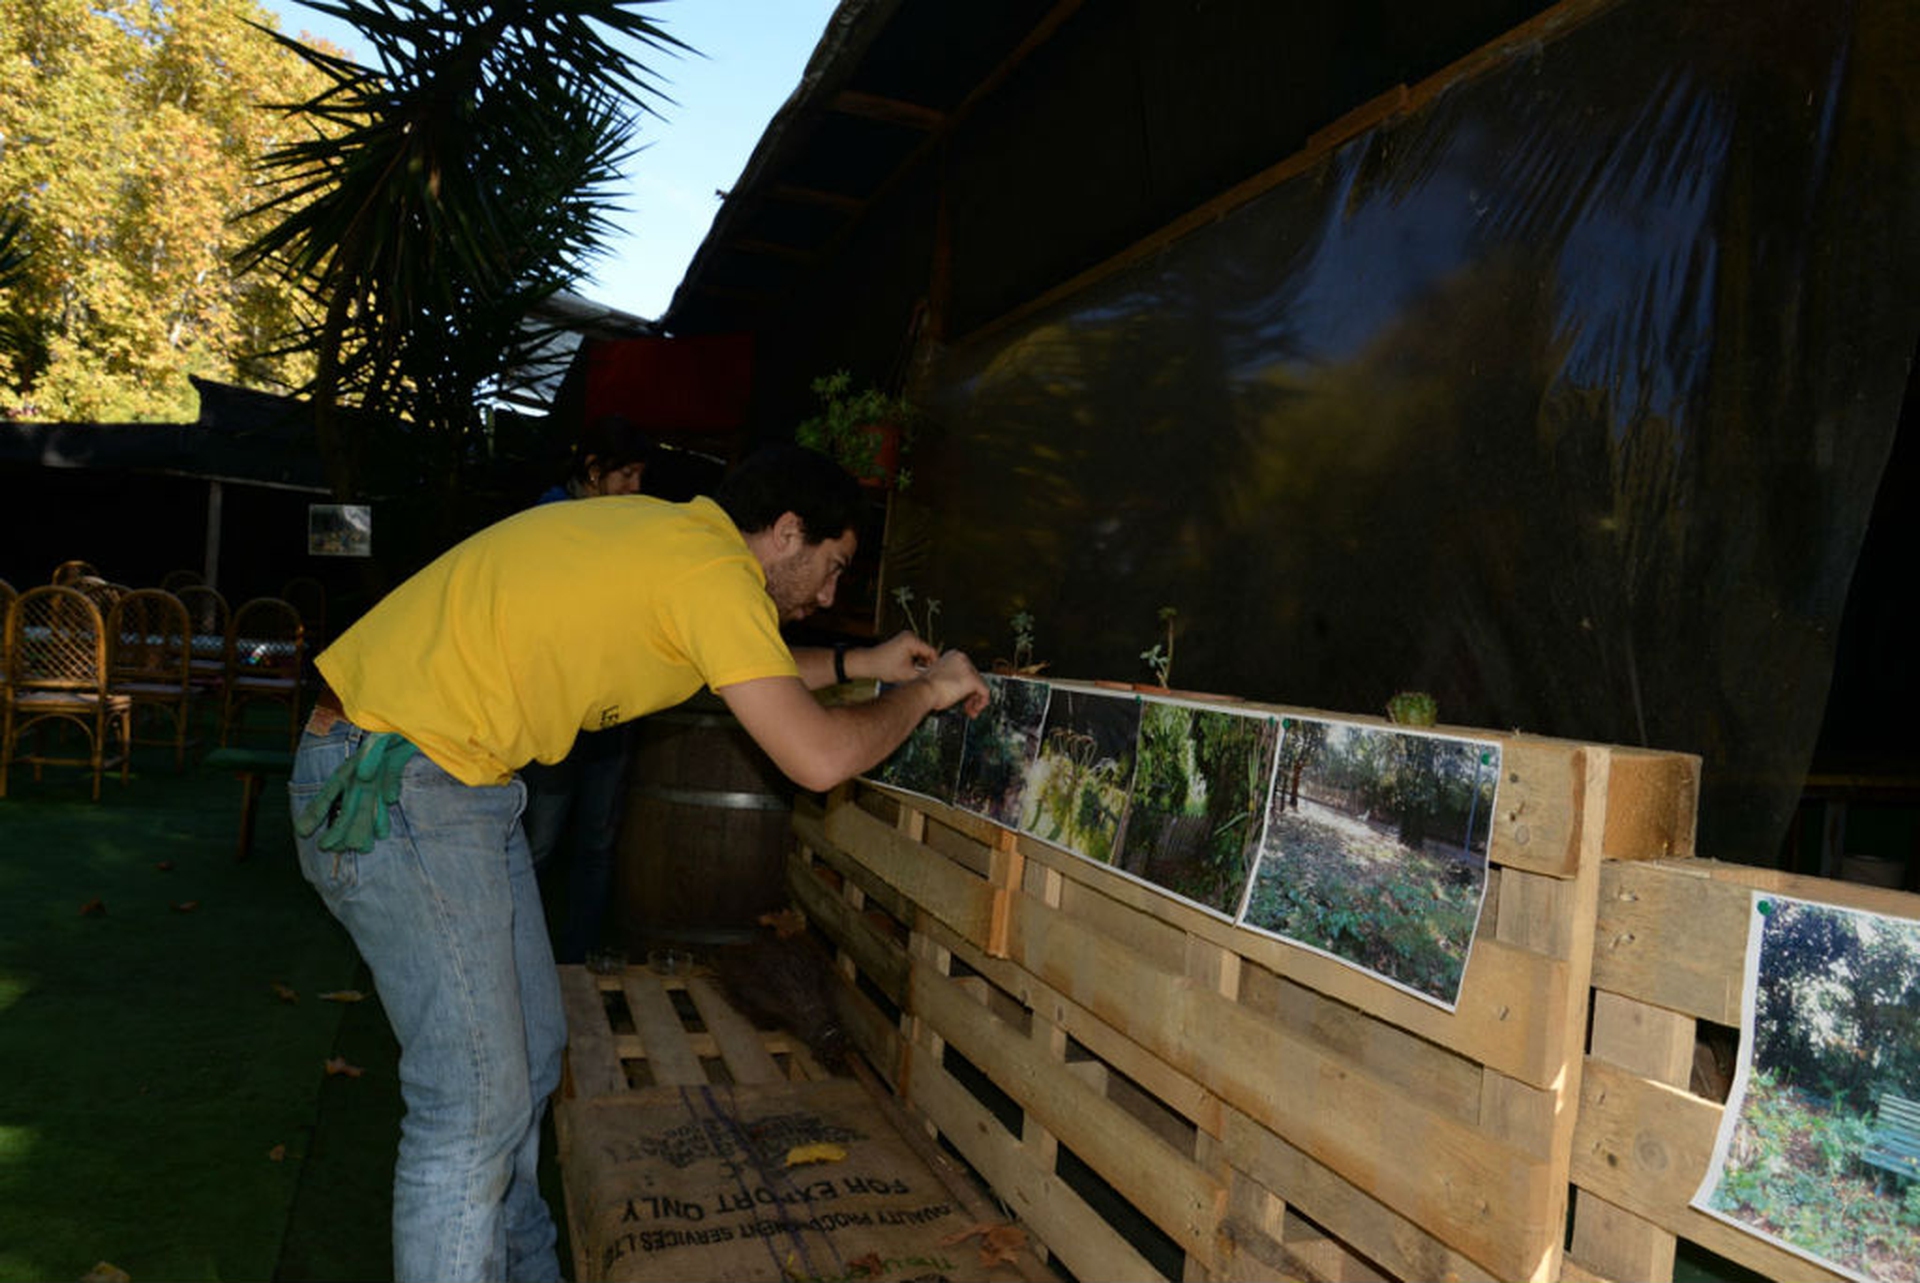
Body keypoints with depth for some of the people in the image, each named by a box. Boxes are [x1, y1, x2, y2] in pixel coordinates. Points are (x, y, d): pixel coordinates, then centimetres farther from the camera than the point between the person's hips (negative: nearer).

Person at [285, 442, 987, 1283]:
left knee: (528, 1055, 17)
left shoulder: (665, 535, 12)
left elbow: (746, 671, 29)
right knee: (477, 1101, -5)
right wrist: (922, 691, -4)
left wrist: (857, 665, 26)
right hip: (393, 791, -10)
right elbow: (818, 756, -21)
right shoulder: (714, 567, -16)